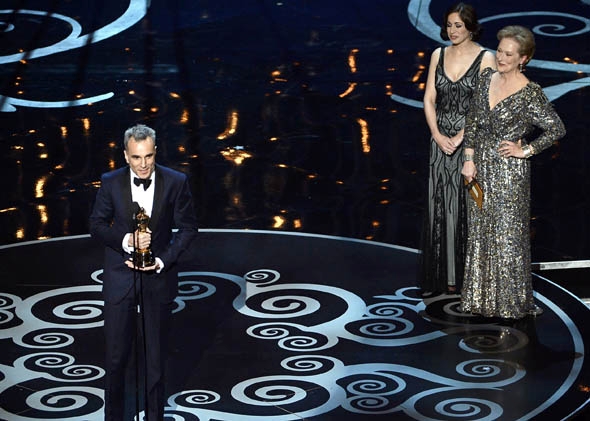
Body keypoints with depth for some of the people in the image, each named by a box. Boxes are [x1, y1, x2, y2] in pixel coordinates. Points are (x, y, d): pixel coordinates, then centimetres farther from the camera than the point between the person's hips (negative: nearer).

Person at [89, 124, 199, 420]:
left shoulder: (176, 182, -6)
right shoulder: (110, 183, -5)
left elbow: (188, 227, 0)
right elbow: (96, 225, 1)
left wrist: (164, 260, -13)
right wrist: (126, 239, -18)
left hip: (158, 278, 0)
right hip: (120, 280, 0)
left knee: (156, 356, 9)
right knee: (116, 356, 3)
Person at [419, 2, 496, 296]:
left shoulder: (485, 58, -6)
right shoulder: (438, 55, 7)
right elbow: (429, 99, 6)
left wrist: (461, 136, -15)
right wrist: (437, 135, -6)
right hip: (441, 141, 4)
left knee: (466, 206, 0)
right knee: (439, 206, 4)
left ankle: (464, 277, 8)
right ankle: (440, 276, 10)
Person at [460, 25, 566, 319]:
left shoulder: (530, 93, -15)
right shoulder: (487, 77, 3)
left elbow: (556, 129, -15)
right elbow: (472, 120, 9)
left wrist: (526, 150, -11)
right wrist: (469, 159, 5)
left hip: (509, 170, -6)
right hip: (482, 165, 6)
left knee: (507, 233, 0)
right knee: (480, 231, 12)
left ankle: (510, 301, 11)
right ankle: (482, 296, 24)